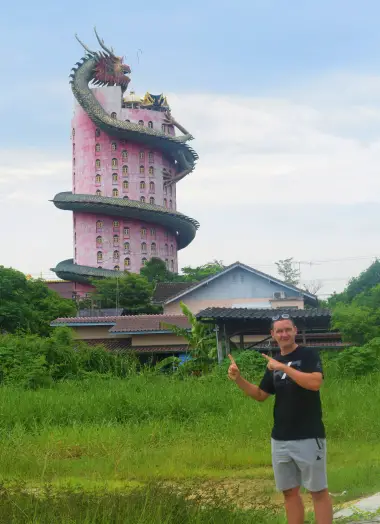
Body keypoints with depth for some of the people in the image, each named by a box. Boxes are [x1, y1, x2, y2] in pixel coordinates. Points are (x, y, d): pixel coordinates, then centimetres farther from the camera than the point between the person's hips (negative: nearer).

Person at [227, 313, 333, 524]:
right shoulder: (274, 364, 13)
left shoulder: (308, 355, -7)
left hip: (309, 437, -7)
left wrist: (283, 367, -24)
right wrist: (238, 379, 2)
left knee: (318, 490, -2)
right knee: (289, 491, 10)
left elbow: (315, 382, -24)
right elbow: (260, 395, 17)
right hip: (280, 439, 7)